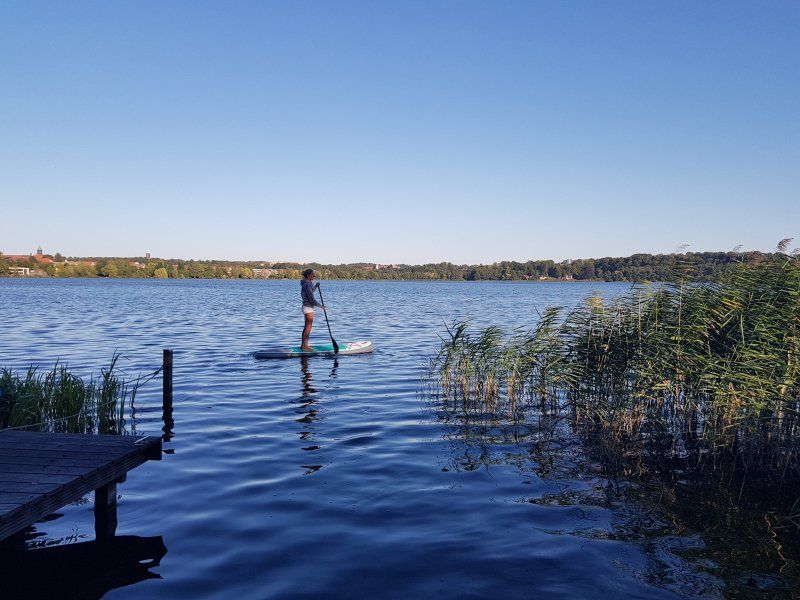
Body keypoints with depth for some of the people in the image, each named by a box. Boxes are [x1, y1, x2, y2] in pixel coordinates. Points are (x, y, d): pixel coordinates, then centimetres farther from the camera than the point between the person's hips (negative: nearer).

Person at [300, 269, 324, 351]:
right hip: (308, 308, -10)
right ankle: (305, 346, 0)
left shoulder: (306, 283, 10)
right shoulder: (307, 284, -20)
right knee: (308, 327, -5)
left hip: (307, 307, 10)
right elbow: (311, 299, -21)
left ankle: (303, 344, 22)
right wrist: (320, 306, -10)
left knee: (306, 327, 15)